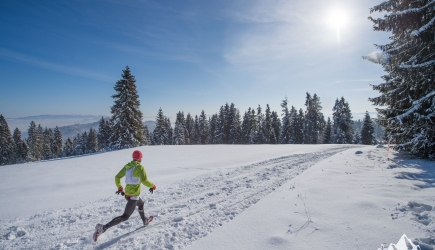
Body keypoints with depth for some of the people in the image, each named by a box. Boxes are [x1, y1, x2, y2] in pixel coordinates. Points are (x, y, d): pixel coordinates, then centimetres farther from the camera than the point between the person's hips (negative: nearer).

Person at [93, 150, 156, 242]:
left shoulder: (127, 166, 4)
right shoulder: (139, 167, -18)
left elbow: (117, 177, 8)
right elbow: (144, 181, -26)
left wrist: (120, 188, 23)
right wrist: (152, 186, -7)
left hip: (127, 193, 9)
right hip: (133, 195, -9)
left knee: (141, 203, 33)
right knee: (125, 217, -4)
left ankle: (145, 221, 48)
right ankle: (103, 227, -13)